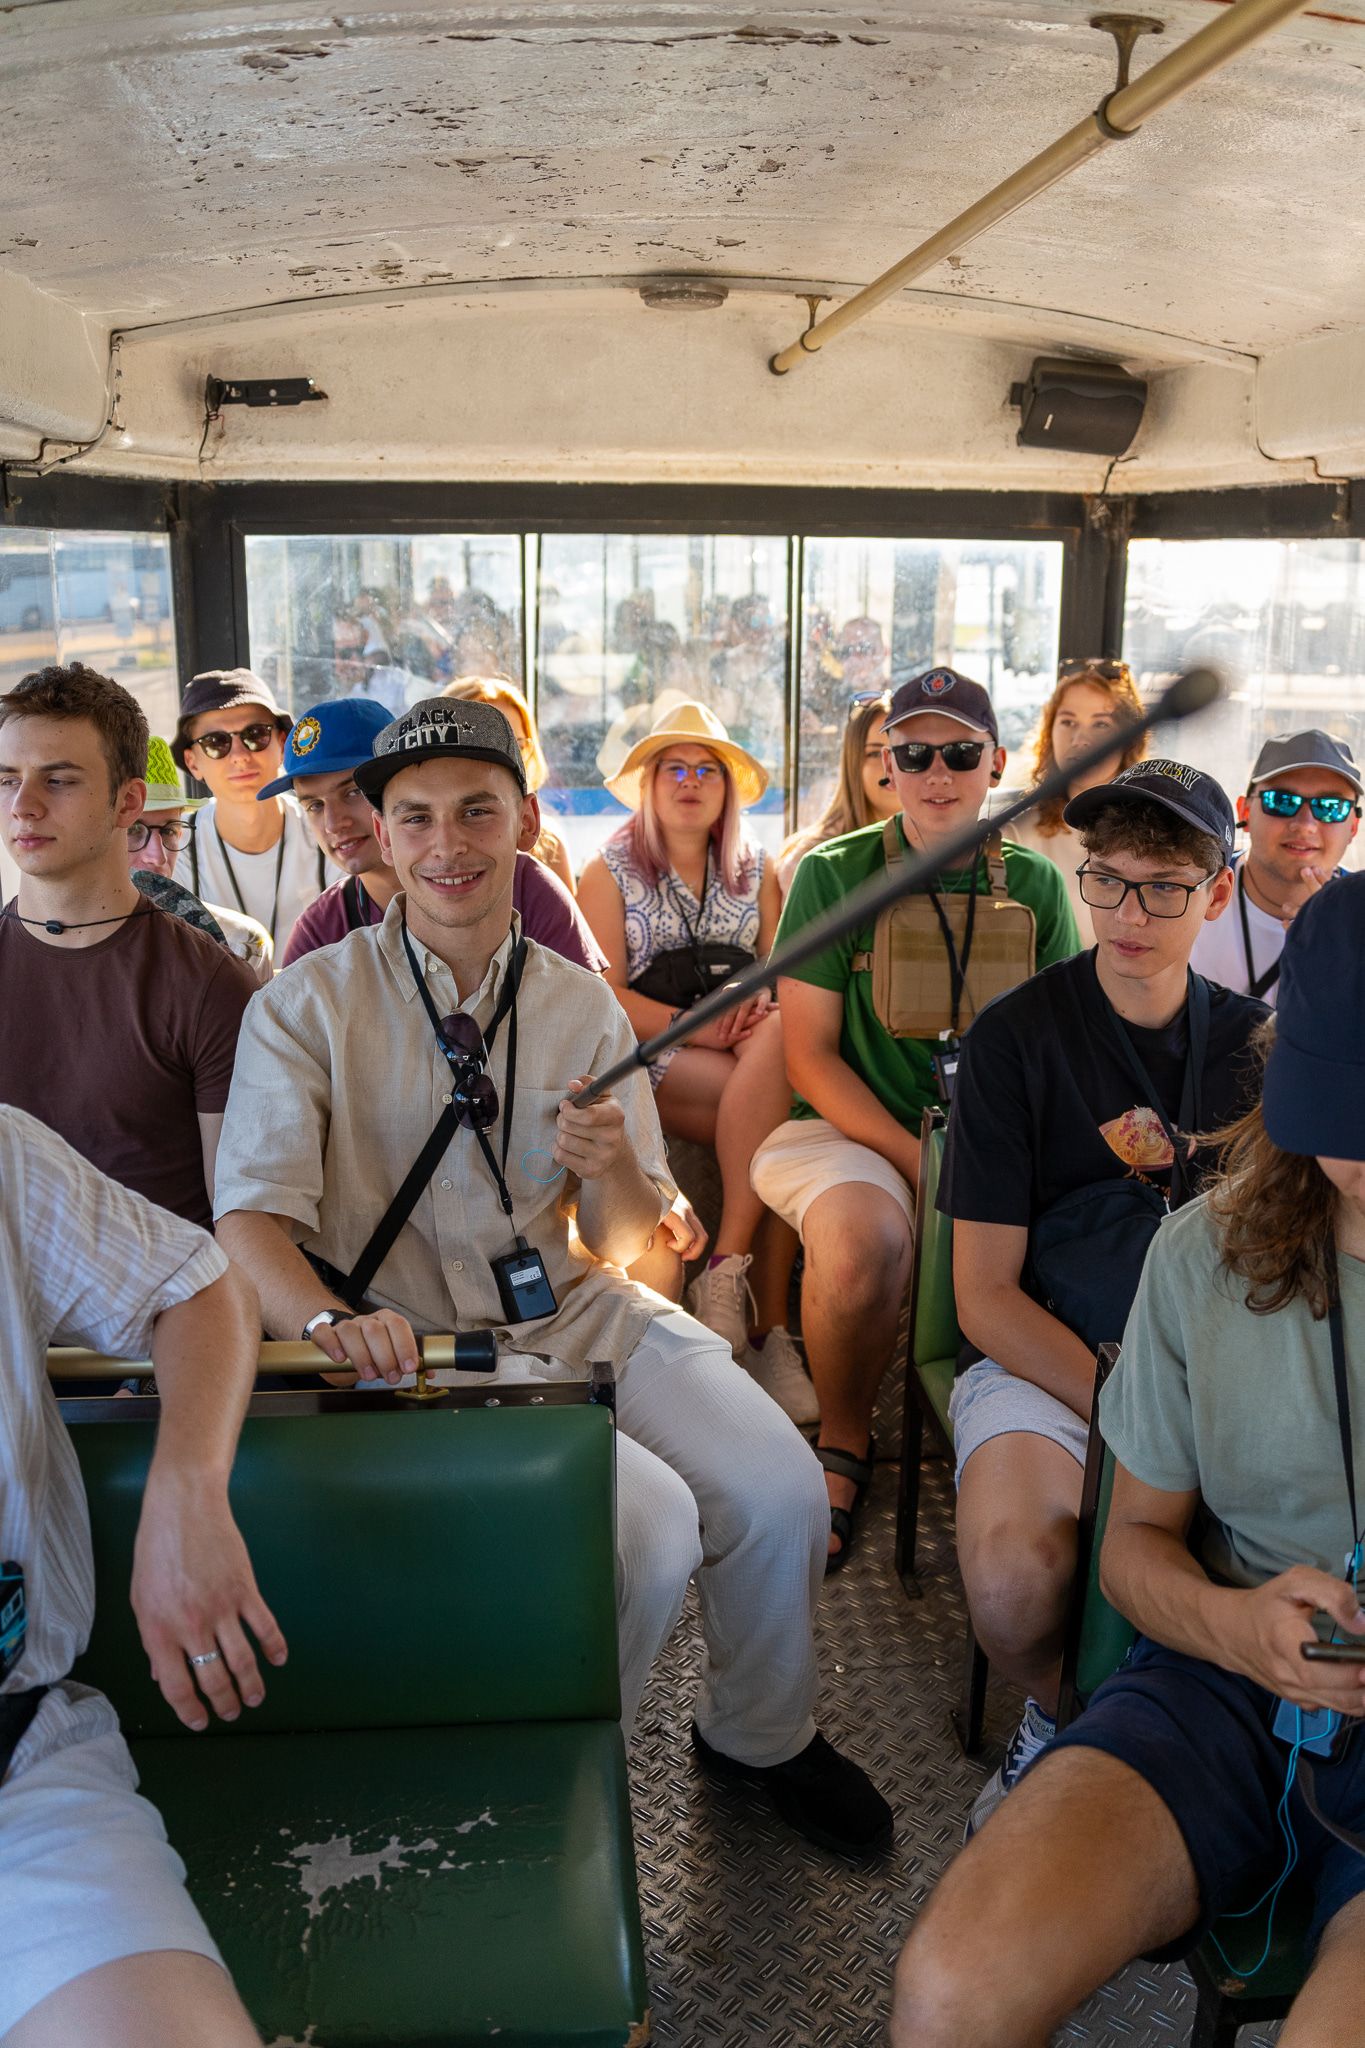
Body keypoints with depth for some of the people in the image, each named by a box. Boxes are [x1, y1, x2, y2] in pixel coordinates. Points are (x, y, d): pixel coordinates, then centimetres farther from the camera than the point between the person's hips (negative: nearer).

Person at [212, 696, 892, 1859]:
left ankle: (762, 1739, 20)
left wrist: (612, 1166, -17)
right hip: (421, 1347, -4)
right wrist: (329, 1319, -35)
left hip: (582, 1315, 4)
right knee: (653, 1525, -23)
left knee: (780, 1491, -13)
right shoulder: (309, 1005, -5)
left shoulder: (582, 1006, 6)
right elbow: (250, 1217, -13)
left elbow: (620, 1249, 7)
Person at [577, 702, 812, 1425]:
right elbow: (605, 996, -3)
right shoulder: (609, 871, 7)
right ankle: (768, 1332, -25)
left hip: (742, 1050, 3)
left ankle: (726, 1272, -27)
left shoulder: (755, 870, 18)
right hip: (647, 1060, -3)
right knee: (773, 1116, -30)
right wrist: (701, 1028, -17)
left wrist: (764, 1006, -13)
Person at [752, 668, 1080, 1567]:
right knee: (859, 1242, -35)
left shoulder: (1036, 884, 10)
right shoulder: (833, 874, 2)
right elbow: (810, 1055, -3)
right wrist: (917, 1157, -15)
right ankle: (845, 1443, -5)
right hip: (856, 1127, -2)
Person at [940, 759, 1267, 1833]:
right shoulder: (1017, 1038, -4)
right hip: (1045, 1369, -3)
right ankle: (1060, 1720, 5)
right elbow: (985, 1297, -6)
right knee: (1016, 1580, -32)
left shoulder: (1254, 1041, 8)